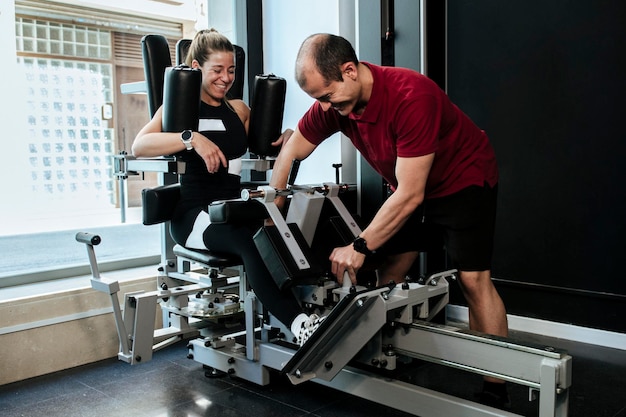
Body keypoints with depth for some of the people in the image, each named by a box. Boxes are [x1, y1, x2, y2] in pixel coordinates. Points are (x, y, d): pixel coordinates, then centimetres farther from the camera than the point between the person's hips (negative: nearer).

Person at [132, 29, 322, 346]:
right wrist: (192, 138, -28)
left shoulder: (239, 110, 19)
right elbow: (139, 146, -14)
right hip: (193, 213, -5)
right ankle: (298, 323, -45)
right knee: (251, 239, -38)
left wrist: (287, 135, 11)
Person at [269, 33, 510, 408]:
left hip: (465, 179, -6)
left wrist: (360, 247, -32)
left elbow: (410, 195, -34)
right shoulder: (332, 101, -15)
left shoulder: (412, 96, -35)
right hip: (408, 186, 7)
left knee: (473, 278, -14)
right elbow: (290, 154, -2)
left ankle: (497, 389, -6)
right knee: (390, 271, 0)